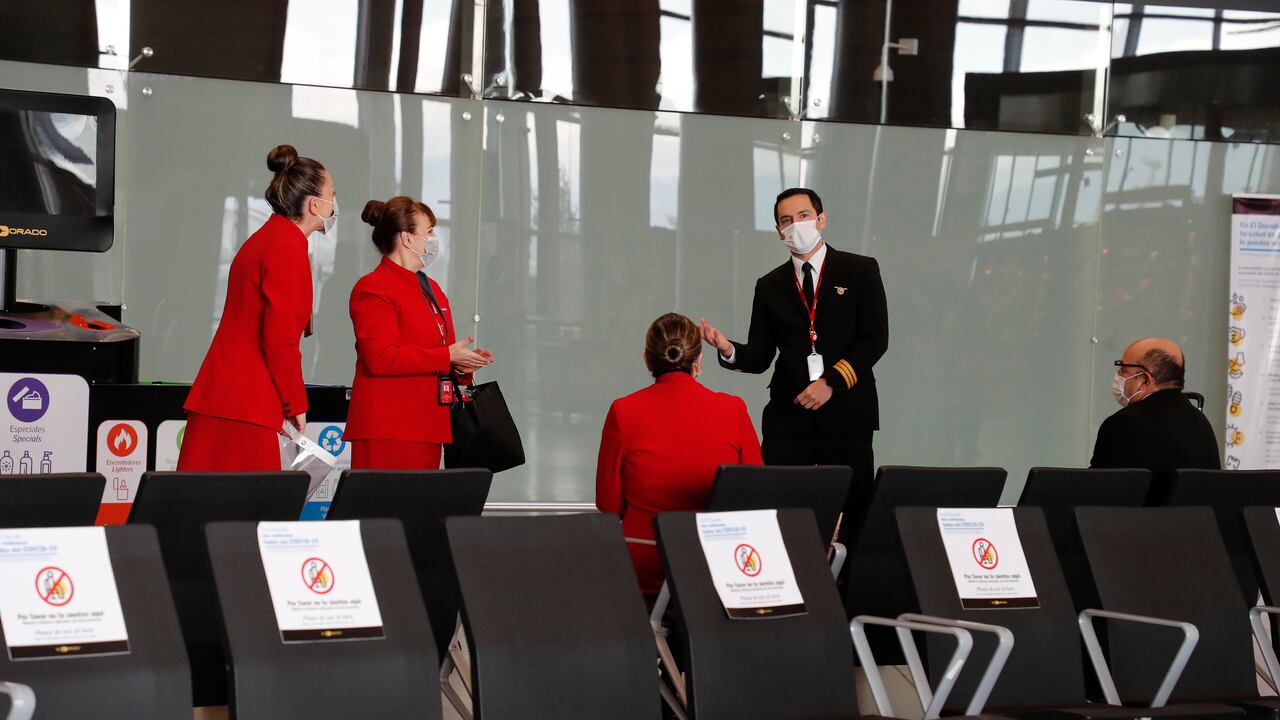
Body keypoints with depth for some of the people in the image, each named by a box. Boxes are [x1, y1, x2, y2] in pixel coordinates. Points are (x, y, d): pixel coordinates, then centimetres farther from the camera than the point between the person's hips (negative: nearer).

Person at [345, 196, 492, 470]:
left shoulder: (431, 288, 23)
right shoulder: (373, 289, -6)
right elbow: (381, 359, -17)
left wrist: (461, 364, 8)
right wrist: (448, 356, -15)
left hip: (427, 427, 9)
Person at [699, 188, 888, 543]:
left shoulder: (860, 271, 7)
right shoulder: (770, 286, 16)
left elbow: (875, 338, -2)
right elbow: (759, 356, 13)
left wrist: (832, 382, -11)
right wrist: (728, 349, -9)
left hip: (846, 413, -2)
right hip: (788, 418, 2)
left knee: (852, 520, -4)